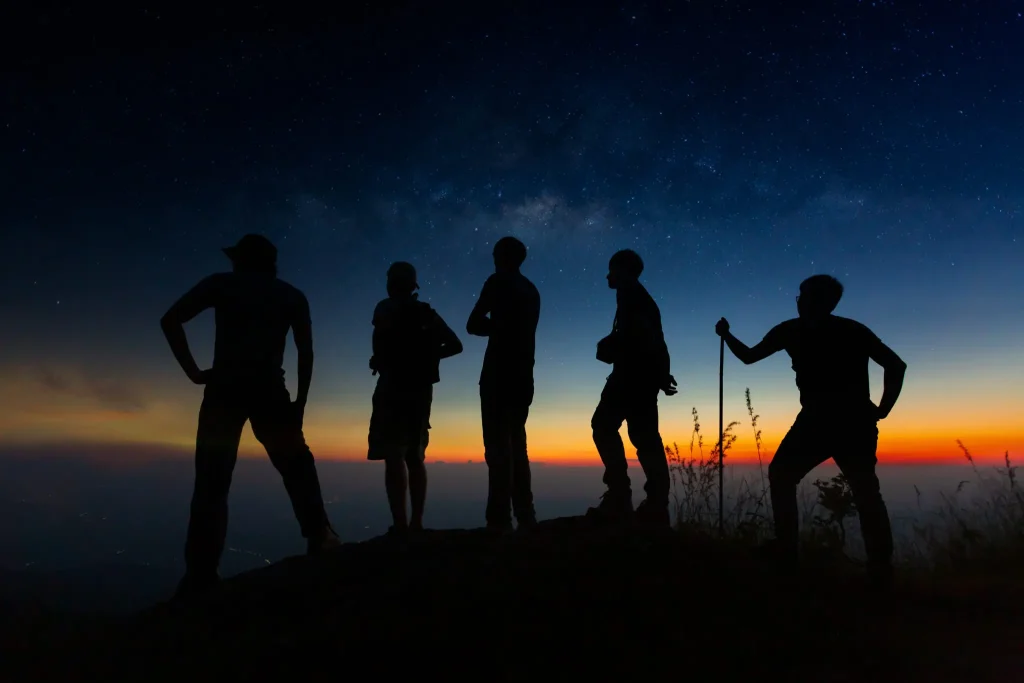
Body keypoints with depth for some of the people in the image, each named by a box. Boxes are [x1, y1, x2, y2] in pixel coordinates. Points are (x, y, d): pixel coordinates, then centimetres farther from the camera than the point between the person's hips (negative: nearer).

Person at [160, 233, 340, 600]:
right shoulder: (292, 296, 17)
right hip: (269, 391, 1)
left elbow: (170, 320, 2)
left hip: (224, 389, 0)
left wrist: (193, 371, 3)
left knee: (211, 484, 2)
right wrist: (299, 404, 8)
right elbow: (306, 353, 6)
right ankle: (320, 540, 11)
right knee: (297, 469, 15)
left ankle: (201, 576, 0)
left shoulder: (222, 283, 14)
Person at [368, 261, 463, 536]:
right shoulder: (427, 313, 15)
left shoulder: (386, 308, 0)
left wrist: (378, 362, 3)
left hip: (394, 388, -6)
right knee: (415, 456, 10)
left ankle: (400, 525, -14)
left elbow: (380, 349, -17)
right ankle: (416, 522, 9)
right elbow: (455, 345, 13)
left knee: (394, 456, -9)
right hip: (421, 390, 6)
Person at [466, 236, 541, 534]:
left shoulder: (498, 282, -1)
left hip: (499, 373, -7)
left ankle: (499, 520, -15)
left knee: (497, 444, -10)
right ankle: (525, 517, 8)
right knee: (516, 443, 10)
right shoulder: (531, 291, 19)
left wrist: (494, 327, 13)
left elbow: (473, 325, -1)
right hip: (523, 376, 7)